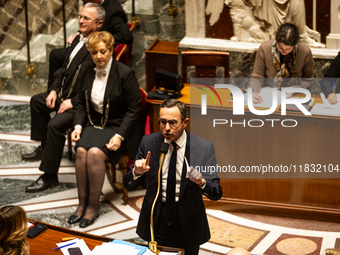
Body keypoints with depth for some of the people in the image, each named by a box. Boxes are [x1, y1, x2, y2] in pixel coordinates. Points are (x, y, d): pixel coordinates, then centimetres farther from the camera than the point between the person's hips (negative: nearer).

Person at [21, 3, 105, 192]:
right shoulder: (79, 40, 9)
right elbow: (66, 68, 19)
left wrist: (73, 102, -23)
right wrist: (55, 90, 6)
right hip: (65, 92, 11)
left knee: (55, 124, -28)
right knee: (37, 101, 24)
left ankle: (50, 176, -16)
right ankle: (45, 148, 36)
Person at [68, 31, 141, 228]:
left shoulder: (125, 73, -12)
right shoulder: (86, 71, 5)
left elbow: (133, 109, -10)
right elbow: (82, 103, 14)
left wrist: (119, 136, -19)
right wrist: (78, 126, -3)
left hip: (118, 128, -5)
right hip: (93, 124, 5)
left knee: (95, 153, -30)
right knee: (81, 151, -25)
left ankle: (94, 205, -15)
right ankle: (82, 203, -13)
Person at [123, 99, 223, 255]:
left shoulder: (203, 147, -13)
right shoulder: (148, 142, -7)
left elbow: (216, 194, -13)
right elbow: (128, 185, -4)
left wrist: (201, 182, -35)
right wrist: (137, 172, -26)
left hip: (188, 223, -1)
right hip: (155, 219, 1)